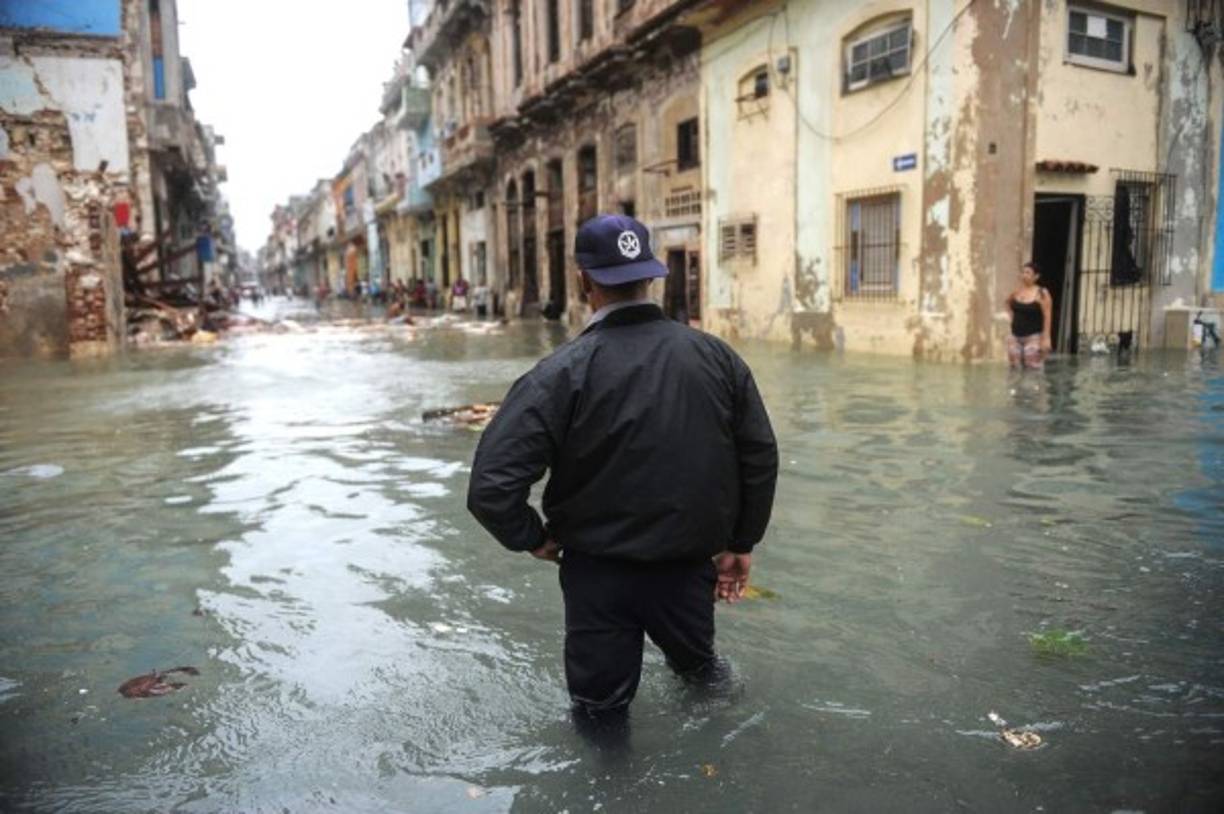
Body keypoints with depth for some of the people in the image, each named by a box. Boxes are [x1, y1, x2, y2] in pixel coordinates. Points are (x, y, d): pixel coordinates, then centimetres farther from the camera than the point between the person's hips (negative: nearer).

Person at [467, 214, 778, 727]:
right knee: (698, 666, 33)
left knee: (601, 714, 17)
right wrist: (740, 543, 12)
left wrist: (534, 538, -3)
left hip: (600, 574, -3)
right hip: (692, 566, 4)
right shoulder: (715, 355, -6)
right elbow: (761, 455, 1)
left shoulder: (562, 373, -18)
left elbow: (491, 488, -22)